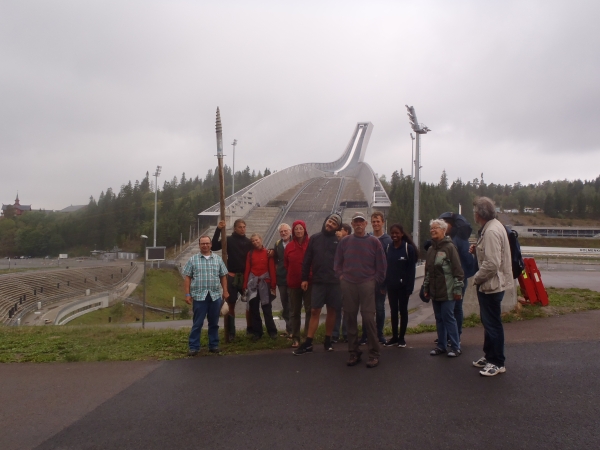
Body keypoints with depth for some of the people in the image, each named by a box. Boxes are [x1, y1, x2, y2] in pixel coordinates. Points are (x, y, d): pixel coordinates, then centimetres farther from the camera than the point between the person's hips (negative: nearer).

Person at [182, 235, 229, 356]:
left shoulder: (218, 259, 9)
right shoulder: (193, 259, 4)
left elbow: (223, 276, 12)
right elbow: (187, 277, 3)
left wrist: (225, 291, 5)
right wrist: (187, 294, -3)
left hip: (215, 296, 2)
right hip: (199, 296, -2)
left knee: (214, 323, 10)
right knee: (197, 323, 1)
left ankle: (213, 345, 20)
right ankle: (194, 347, 9)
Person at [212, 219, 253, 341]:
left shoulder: (248, 242, 6)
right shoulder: (229, 240, -1)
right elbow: (214, 247, -13)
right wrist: (218, 230, -20)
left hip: (246, 276, 2)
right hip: (232, 276, -2)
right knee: (231, 304, 2)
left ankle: (250, 328, 18)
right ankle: (231, 332, 9)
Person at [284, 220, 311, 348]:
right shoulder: (289, 246, 1)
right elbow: (286, 263, 12)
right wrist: (293, 274, 11)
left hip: (309, 282, -2)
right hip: (293, 283, 3)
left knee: (309, 310, 3)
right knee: (294, 312, 9)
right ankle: (295, 338, 18)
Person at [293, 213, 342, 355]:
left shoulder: (339, 241, 0)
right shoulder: (314, 238, 5)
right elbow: (307, 260, 5)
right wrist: (304, 278, 1)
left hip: (335, 282, 0)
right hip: (318, 281, 0)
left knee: (331, 311, 10)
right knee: (314, 311, 0)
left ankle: (328, 340, 23)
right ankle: (308, 343, 6)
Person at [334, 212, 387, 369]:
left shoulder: (374, 241, 1)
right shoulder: (345, 241, 7)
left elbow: (381, 263, 5)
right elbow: (337, 262, 15)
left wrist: (376, 279, 2)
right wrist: (341, 276, 5)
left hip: (367, 284, -2)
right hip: (348, 285, 3)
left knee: (369, 319, -6)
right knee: (350, 319, 7)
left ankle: (374, 354, 5)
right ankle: (354, 353, 17)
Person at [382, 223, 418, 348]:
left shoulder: (409, 248, -9)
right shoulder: (388, 248, 4)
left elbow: (412, 269, -10)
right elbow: (385, 267, 5)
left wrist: (410, 287, -14)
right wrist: (384, 284, -1)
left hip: (403, 286, -4)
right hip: (391, 285, 4)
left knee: (403, 310, 8)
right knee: (393, 311, 11)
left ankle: (402, 337, 18)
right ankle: (394, 336, 21)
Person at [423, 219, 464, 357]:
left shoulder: (449, 247, -8)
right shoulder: (431, 249, 15)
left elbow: (457, 270, -12)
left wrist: (457, 289, -15)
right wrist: (426, 287, 20)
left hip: (447, 291, -7)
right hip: (435, 291, 7)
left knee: (448, 318, -2)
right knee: (439, 319, 12)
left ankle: (455, 347, 9)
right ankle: (441, 346, 21)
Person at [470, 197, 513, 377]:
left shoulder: (491, 231, -23)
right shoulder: (493, 226, 9)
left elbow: (492, 263, -28)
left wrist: (477, 278, -15)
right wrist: (478, 249, 3)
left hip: (491, 285, -10)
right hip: (489, 284, 10)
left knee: (493, 324, 2)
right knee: (488, 322, 20)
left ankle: (497, 363, 15)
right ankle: (489, 356, 34)